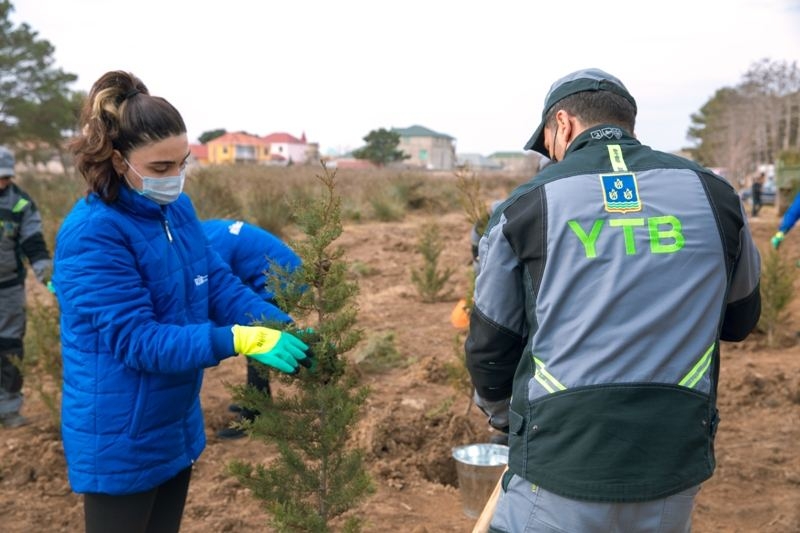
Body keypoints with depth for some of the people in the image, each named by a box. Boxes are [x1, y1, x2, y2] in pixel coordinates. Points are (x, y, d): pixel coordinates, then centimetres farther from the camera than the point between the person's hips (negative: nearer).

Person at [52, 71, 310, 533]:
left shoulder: (179, 208, 0)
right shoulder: (91, 234, -24)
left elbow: (220, 284, 0)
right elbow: (135, 337, -27)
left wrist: (285, 327, -16)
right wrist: (238, 340, -37)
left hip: (177, 426, 8)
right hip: (121, 441, -7)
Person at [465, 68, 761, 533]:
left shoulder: (526, 205, -5)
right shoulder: (712, 193, 2)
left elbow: (489, 348, 3)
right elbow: (740, 319, 16)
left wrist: (504, 417, 23)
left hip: (560, 473, -3)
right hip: (673, 472, 4)